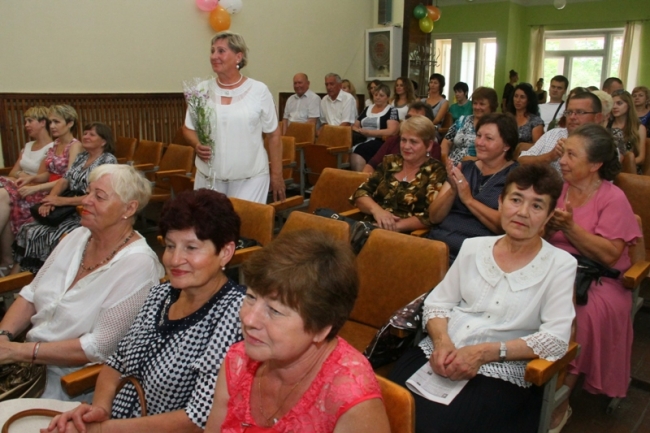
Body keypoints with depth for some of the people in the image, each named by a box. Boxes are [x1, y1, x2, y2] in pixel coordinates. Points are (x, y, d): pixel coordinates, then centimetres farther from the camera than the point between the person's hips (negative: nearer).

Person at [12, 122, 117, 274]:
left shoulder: (108, 160, -8)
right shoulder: (81, 157, 16)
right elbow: (64, 180, 9)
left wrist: (62, 201, -18)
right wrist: (50, 199, -12)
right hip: (71, 211, 8)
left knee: (54, 236, -24)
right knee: (28, 230, -7)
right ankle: (17, 270, -1)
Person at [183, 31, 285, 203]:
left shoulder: (258, 90, -2)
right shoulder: (202, 90, 4)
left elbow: (274, 135, 2)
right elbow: (188, 128, 12)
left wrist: (276, 175, 1)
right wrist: (197, 145, -11)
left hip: (251, 178, -2)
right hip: (208, 176, 3)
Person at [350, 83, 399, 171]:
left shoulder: (392, 111, 5)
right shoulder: (367, 109, 22)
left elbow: (391, 132, -9)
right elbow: (355, 126, 22)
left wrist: (366, 132, -10)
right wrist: (360, 130, -3)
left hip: (379, 143, -5)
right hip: (362, 141, 5)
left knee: (358, 151, -35)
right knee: (353, 150, -31)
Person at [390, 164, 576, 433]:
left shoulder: (560, 264, 0)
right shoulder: (473, 247, 11)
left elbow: (556, 338, -8)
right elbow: (437, 302, 11)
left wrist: (484, 352, -18)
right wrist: (441, 341, -11)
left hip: (500, 371, -3)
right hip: (441, 354, 3)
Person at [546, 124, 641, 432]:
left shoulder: (613, 199, -3)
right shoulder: (557, 187, 9)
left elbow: (609, 256, -12)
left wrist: (570, 227, -18)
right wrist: (547, 226, -13)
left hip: (595, 281, -3)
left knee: (574, 318, -33)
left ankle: (559, 403, -10)